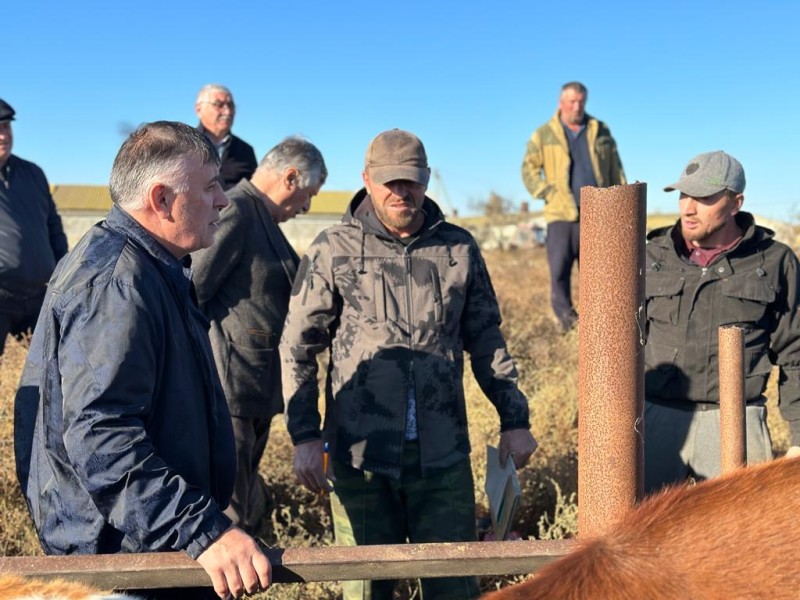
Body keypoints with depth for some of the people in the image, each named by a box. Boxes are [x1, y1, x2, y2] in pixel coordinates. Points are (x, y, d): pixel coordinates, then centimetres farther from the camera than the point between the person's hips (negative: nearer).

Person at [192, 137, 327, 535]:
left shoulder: (262, 220, 16)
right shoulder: (235, 213, -14)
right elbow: (190, 295, -19)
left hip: (256, 393, 10)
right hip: (228, 390, -10)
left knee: (250, 510, 18)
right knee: (229, 520, -3)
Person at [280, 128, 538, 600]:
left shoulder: (459, 248, 6)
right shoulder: (334, 251, -2)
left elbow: (486, 340, 13)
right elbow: (297, 348, 1)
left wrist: (514, 418, 8)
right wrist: (305, 436, -5)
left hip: (444, 455, 2)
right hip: (361, 457, -1)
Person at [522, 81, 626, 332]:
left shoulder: (601, 132, 14)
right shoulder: (544, 135, 7)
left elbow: (616, 170, 16)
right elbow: (529, 169, 5)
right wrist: (549, 193, -7)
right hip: (562, 214, -2)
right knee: (559, 268, -9)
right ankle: (565, 315, 4)